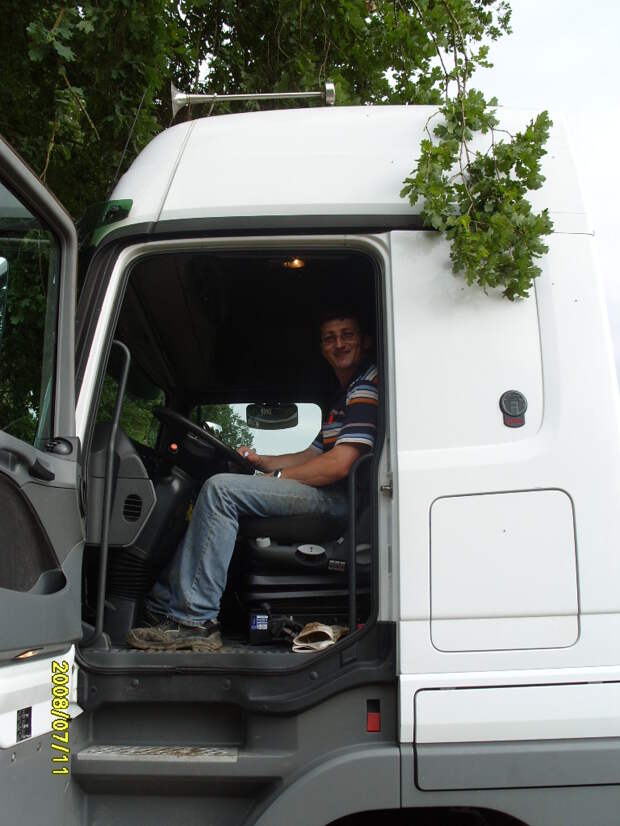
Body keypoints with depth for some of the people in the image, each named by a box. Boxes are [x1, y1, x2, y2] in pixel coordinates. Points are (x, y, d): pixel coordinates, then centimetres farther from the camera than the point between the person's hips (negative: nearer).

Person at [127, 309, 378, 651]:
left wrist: (276, 477, -6)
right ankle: (163, 603, 4)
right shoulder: (343, 396, 27)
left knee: (221, 489, -20)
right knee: (218, 495, 11)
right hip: (329, 494, 11)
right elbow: (312, 455, 28)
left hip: (339, 496, -11)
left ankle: (195, 621, -20)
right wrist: (260, 460, 14)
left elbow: (338, 465, -17)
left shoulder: (367, 385, -7)